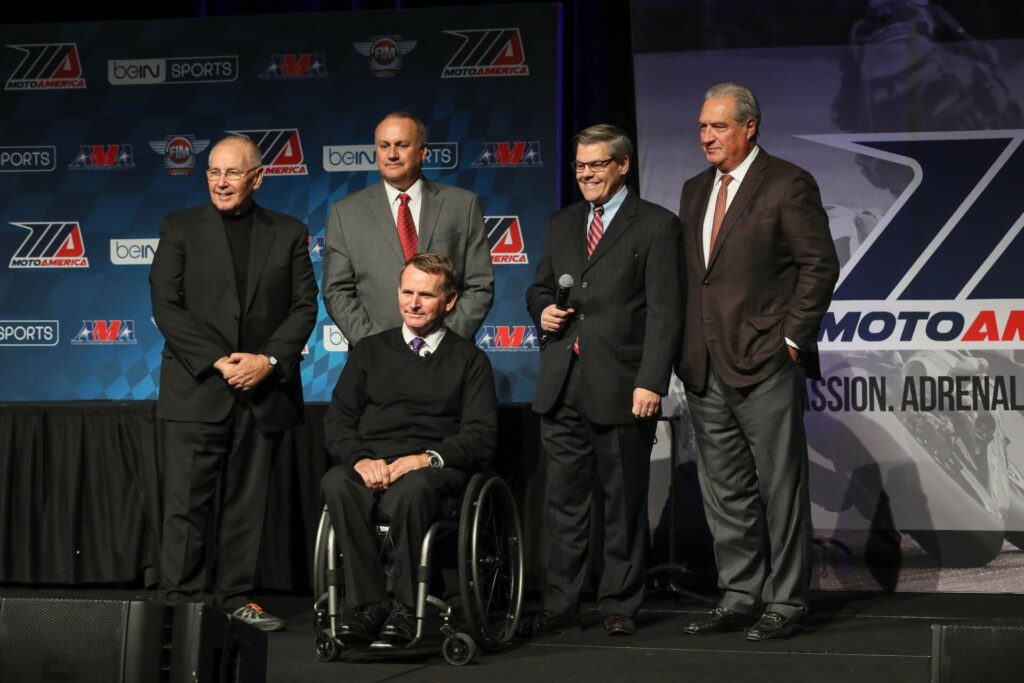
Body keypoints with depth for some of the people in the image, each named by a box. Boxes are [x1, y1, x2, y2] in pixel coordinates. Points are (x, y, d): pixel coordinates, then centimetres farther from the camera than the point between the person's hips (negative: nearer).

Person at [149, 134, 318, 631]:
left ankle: (235, 599, 13)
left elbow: (304, 307, 5)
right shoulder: (180, 229, 4)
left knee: (246, 502, 6)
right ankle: (180, 602, -1)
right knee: (187, 502, -5)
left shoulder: (288, 234, 9)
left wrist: (270, 360, -10)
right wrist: (218, 361, -12)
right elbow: (166, 307, -3)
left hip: (263, 388, 2)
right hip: (196, 389, -2)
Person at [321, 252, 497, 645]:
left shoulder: (469, 360, 15)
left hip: (433, 469, -2)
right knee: (336, 483, -34)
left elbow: (482, 436, 3)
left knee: (412, 488, -39)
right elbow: (337, 421, 13)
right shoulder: (371, 351, 22)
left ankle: (403, 607, -29)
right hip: (370, 465, 2)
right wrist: (360, 458, -9)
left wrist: (429, 458, -15)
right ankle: (367, 604, -31)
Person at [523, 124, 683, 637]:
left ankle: (619, 606, 12)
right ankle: (560, 606, 13)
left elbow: (664, 314, -7)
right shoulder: (561, 225, 17)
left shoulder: (656, 226, -1)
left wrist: (651, 383, -15)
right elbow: (538, 286, 26)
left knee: (624, 502, 3)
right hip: (562, 387, 5)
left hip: (620, 388, -5)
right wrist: (542, 309, 1)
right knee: (564, 501, 7)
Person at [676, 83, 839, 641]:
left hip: (765, 365, -7)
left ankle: (785, 603, 6)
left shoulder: (787, 185, -6)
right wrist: (687, 349, 10)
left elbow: (820, 265, -8)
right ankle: (739, 598, 19)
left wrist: (790, 340, -12)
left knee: (781, 490, 0)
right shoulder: (695, 190, 16)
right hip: (705, 370, 7)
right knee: (725, 493, 11)